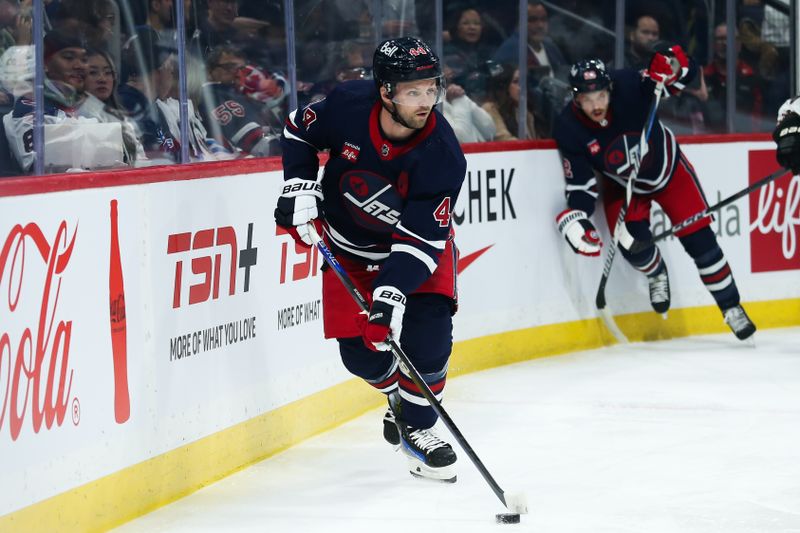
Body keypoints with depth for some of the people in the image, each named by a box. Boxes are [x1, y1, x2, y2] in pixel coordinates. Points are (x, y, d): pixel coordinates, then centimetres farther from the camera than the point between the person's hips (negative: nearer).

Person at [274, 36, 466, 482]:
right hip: (349, 248, 2)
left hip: (418, 243, -1)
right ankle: (398, 395, 31)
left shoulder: (443, 155, -30)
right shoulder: (349, 106, -25)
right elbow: (300, 132, -2)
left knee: (427, 337, -19)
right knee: (361, 351, -3)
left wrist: (394, 289, -43)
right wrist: (301, 185, -14)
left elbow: (421, 238, -31)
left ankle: (418, 425, 4)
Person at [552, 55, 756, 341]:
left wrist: (671, 64, -47)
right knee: (633, 242, -18)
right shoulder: (569, 130, -27)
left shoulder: (628, 87, -32)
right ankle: (657, 275, 19)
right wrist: (575, 218, -35)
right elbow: (580, 184, -19)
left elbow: (684, 72, -25)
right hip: (623, 185, 1)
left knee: (699, 240, -3)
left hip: (669, 169, -1)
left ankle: (731, 306, 14)